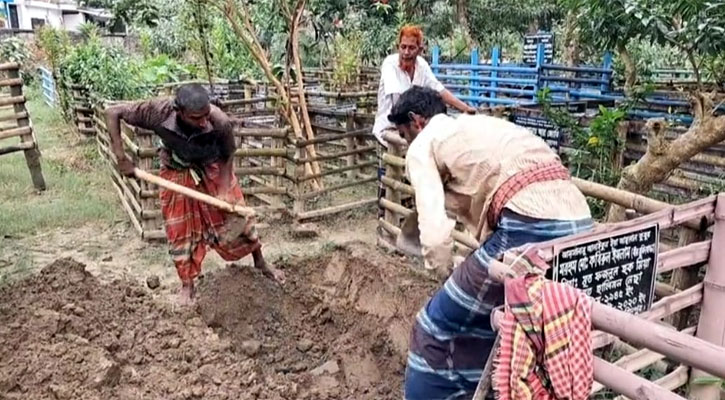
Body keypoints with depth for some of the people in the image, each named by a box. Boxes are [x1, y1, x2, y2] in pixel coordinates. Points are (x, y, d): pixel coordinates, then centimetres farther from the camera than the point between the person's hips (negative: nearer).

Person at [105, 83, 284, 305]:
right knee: (181, 231, 8)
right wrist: (121, 158, -27)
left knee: (237, 216, 9)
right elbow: (112, 113, -25)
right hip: (177, 175, 1)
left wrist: (224, 192, -22)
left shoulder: (220, 122, -37)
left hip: (214, 171, 0)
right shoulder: (159, 112, -37)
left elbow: (227, 157, -17)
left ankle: (260, 261, 35)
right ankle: (187, 285, 29)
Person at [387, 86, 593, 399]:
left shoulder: (422, 146, 8)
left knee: (438, 330, 9)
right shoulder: (477, 126, 31)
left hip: (529, 227, -9)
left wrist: (449, 280, 15)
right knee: (481, 323, 27)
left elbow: (435, 235, -4)